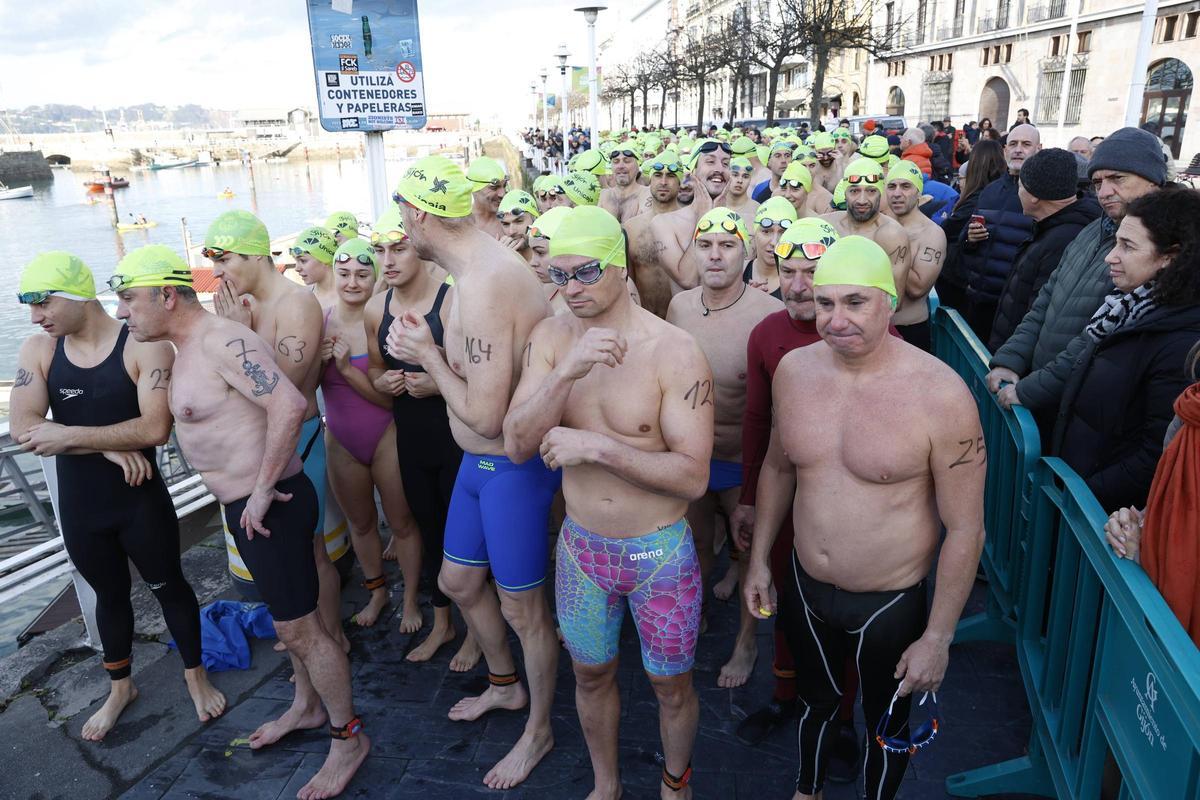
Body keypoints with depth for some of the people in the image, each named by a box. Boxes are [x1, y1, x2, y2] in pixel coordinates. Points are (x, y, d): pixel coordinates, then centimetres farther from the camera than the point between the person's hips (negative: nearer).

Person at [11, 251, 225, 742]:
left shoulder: (144, 347, -16)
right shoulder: (37, 351, -3)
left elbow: (155, 428, -26)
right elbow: (21, 429, -13)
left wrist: (69, 435, -21)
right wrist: (109, 446, -21)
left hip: (142, 502, -4)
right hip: (79, 508, 4)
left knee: (168, 586, 14)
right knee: (110, 594, 22)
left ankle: (195, 674, 36)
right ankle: (120, 688, 43)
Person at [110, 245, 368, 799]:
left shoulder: (222, 341, -21)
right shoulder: (186, 347, 10)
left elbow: (289, 405, -33)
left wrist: (262, 491, -25)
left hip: (269, 506, -10)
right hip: (241, 504, 10)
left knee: (300, 627, 2)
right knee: (285, 616, 24)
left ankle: (348, 737, 20)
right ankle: (308, 707, 44)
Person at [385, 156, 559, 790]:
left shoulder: (483, 287, -28)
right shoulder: (480, 264, 3)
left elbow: (485, 415, -28)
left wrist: (428, 354, -15)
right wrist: (426, 349, -9)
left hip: (512, 467, -10)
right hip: (480, 460, 10)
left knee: (521, 608, 10)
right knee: (458, 582, 25)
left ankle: (539, 730, 35)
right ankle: (505, 686, 50)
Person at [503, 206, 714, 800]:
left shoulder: (674, 351, -19)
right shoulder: (551, 338, -6)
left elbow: (692, 476, -22)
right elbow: (516, 445, -14)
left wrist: (597, 446, -29)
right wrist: (566, 374, -30)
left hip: (659, 551, -3)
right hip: (580, 545, 4)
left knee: (671, 685, 17)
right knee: (590, 675, 22)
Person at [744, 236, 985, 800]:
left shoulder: (940, 394, -23)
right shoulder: (793, 370, -9)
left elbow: (964, 527, -15)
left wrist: (937, 638, -11)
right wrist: (759, 559, 10)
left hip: (891, 604, -4)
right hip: (803, 589, 4)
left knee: (886, 723, 22)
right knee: (816, 701, 28)